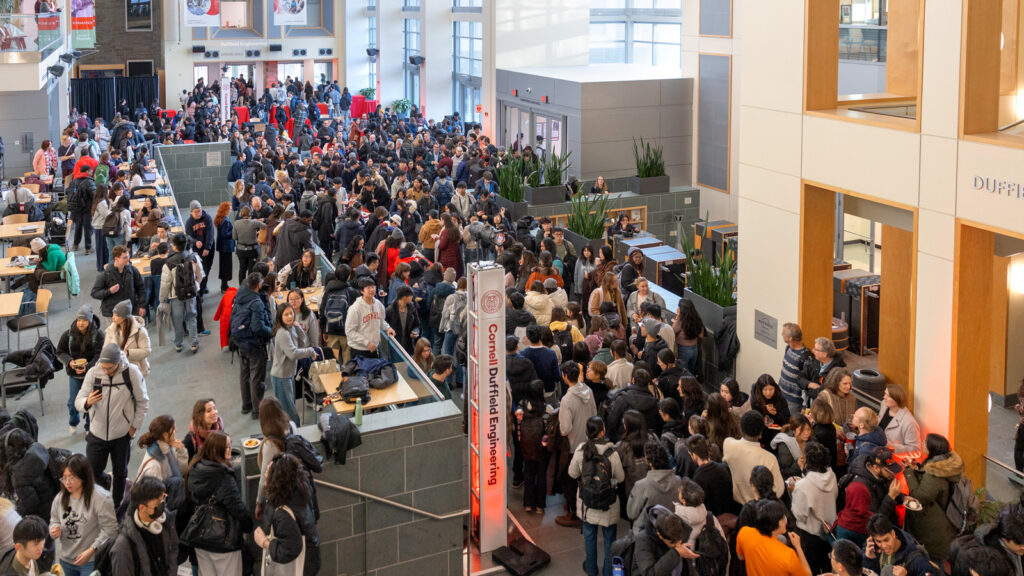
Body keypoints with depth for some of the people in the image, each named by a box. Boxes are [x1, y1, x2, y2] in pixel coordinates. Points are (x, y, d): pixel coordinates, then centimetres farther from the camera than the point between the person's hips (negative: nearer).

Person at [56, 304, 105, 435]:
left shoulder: (98, 335, -13)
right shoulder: (68, 334, -7)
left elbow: (99, 355, -16)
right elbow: (60, 352, 0)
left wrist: (87, 367, -31)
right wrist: (69, 361, -20)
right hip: (74, 374, 1)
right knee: (73, 402, 8)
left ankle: (90, 427, 30)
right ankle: (73, 423, 39)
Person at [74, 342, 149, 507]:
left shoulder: (131, 373, -16)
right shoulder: (93, 373, -12)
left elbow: (143, 402, -3)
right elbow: (78, 402, -10)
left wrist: (135, 426, -3)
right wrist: (87, 402, -34)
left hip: (122, 434, -1)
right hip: (97, 433, 1)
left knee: (120, 473, 15)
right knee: (92, 472, 7)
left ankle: (117, 505, 36)